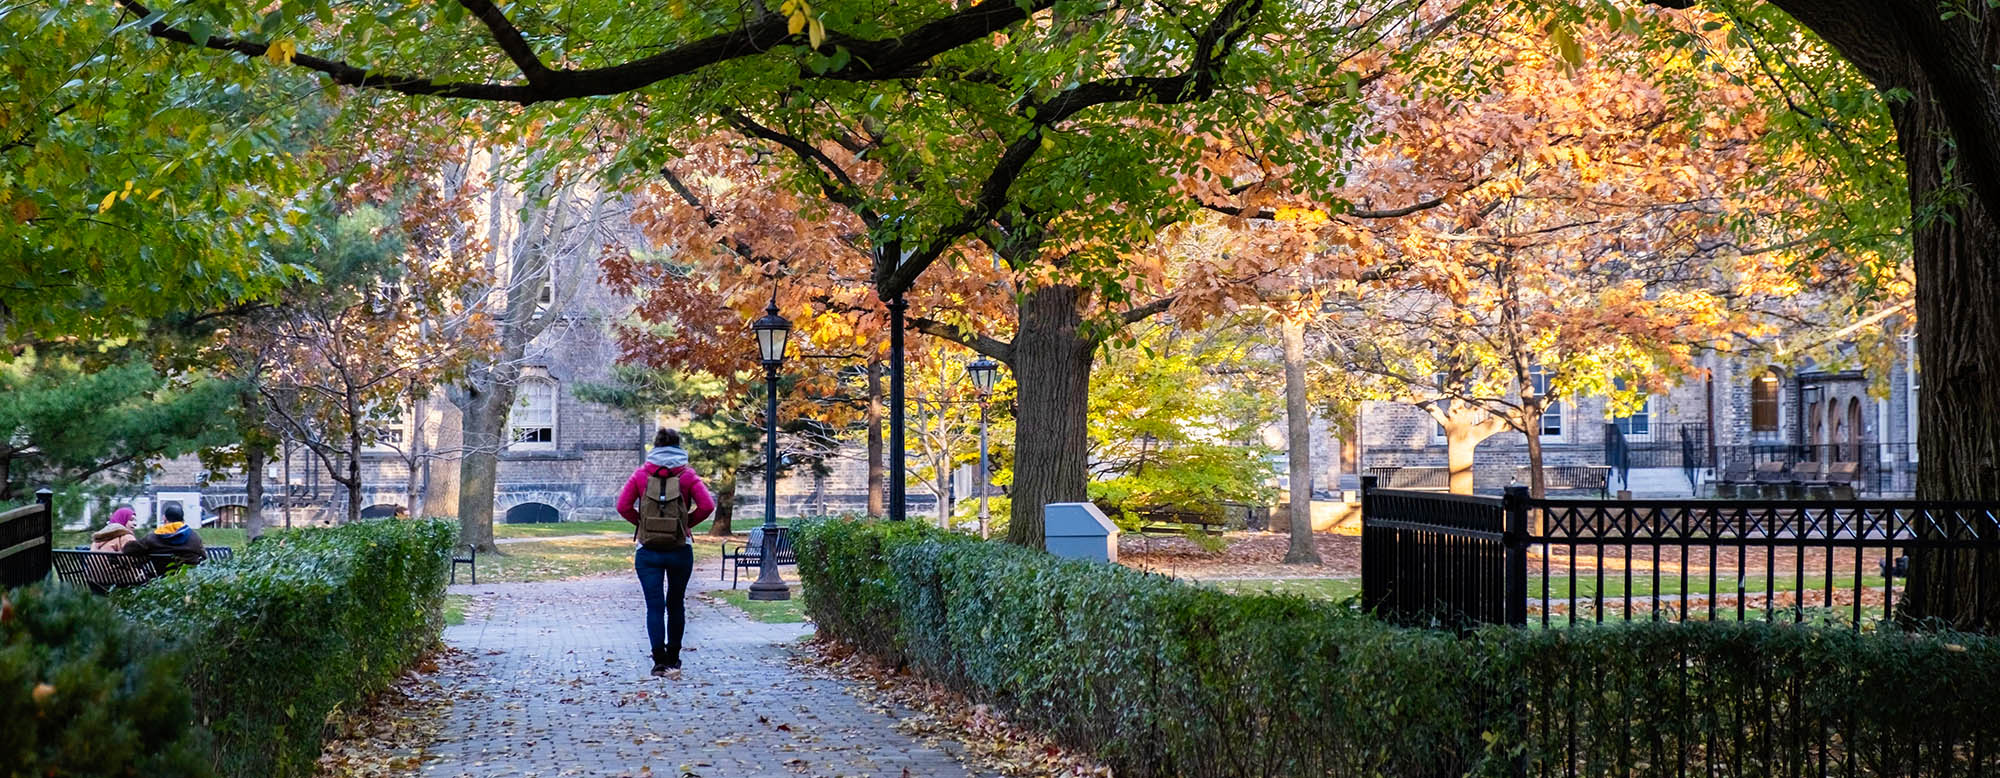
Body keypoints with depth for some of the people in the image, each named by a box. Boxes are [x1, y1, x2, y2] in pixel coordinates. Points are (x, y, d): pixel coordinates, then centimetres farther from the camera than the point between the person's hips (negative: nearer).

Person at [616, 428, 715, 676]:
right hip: (680, 549, 1)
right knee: (676, 604, 15)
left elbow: (623, 506, -5)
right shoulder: (687, 475, -1)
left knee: (654, 605, -2)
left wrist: (641, 523, 7)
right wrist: (688, 523, 3)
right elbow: (707, 505, -11)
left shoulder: (640, 474, 0)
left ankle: (659, 658, -14)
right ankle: (673, 656, 23)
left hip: (648, 550, -1)